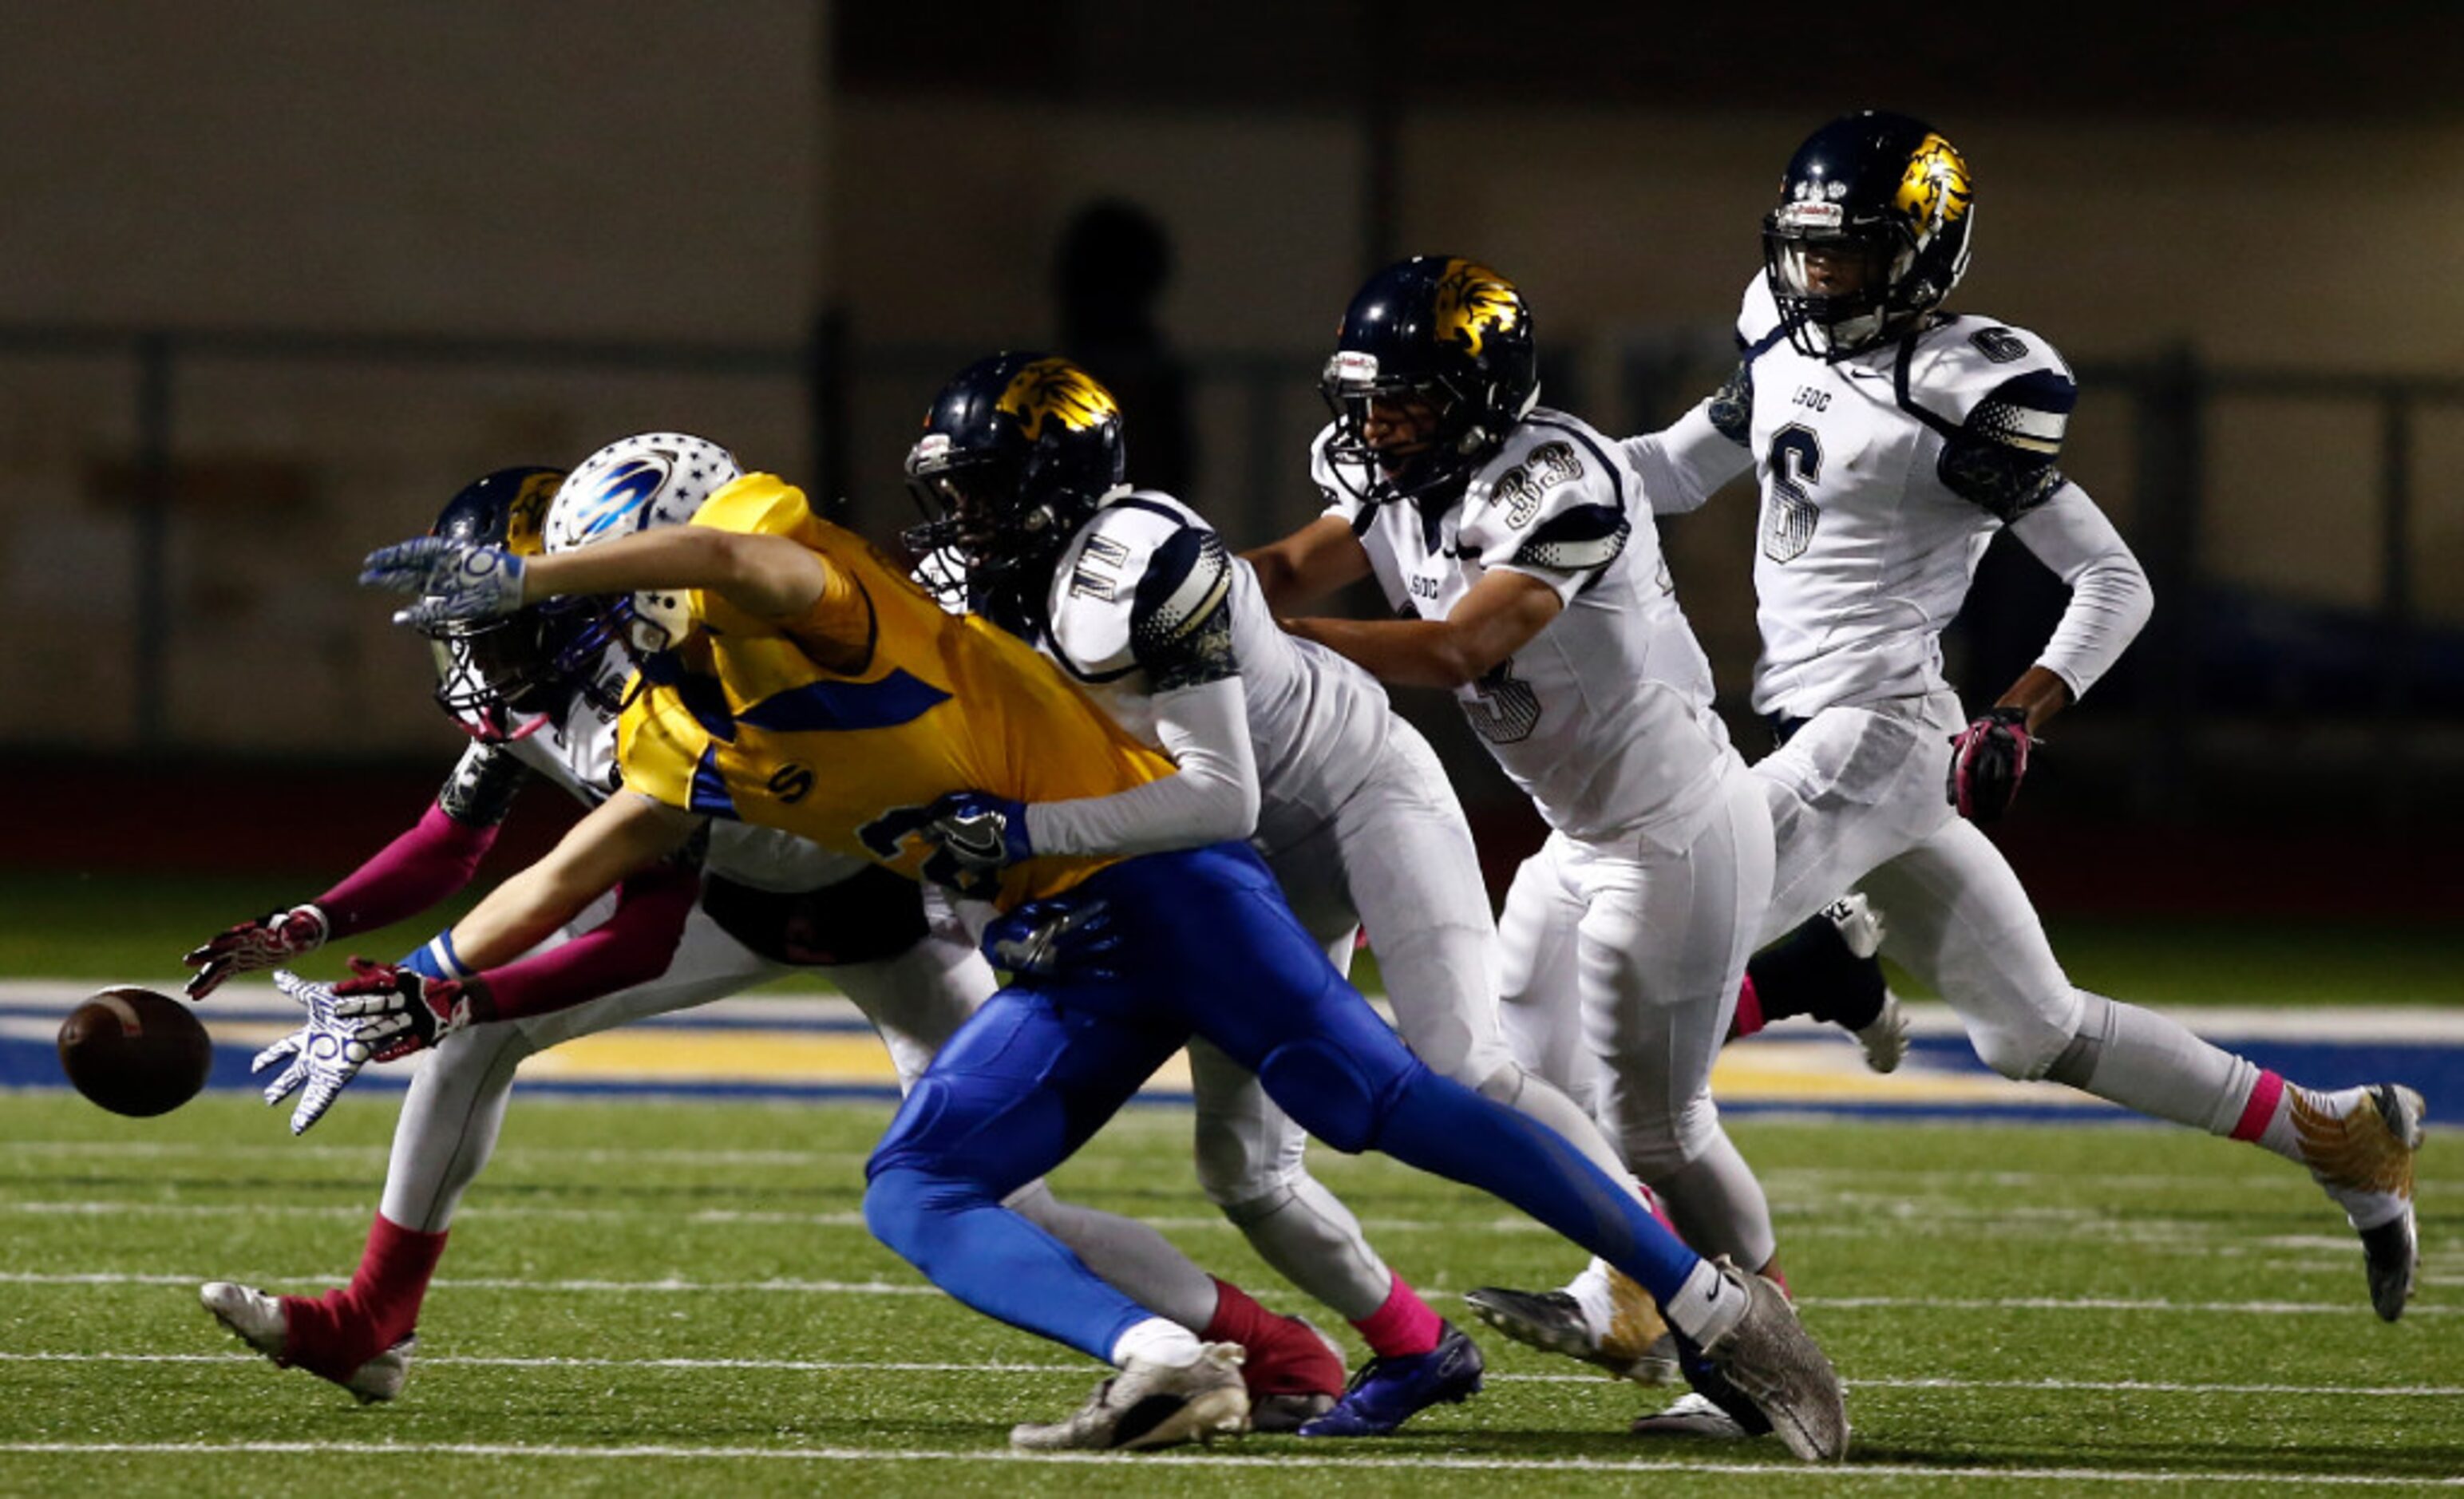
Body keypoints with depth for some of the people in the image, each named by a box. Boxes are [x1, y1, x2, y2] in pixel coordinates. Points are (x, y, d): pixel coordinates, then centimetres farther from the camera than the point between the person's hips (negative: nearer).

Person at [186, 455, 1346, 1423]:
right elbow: (451, 848, 2)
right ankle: (371, 1328, 10)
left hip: (883, 909, -8)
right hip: (748, 894, 8)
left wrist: (442, 983, -41)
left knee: (988, 1198, -15)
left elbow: (641, 946, -38)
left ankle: (1277, 1354, -2)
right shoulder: (524, 685, -12)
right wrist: (306, 931, -12)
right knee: (475, 1031, -1)